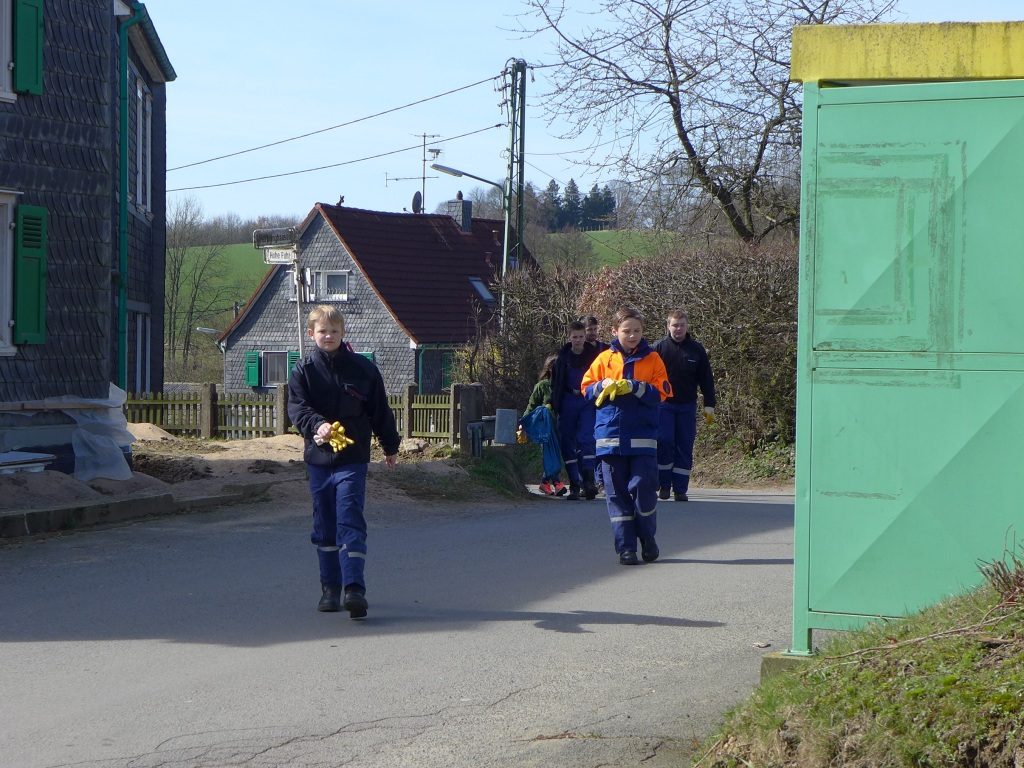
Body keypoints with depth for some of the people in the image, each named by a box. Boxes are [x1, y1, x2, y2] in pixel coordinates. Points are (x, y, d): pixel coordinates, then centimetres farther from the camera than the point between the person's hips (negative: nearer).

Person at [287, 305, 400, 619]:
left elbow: (380, 410, 11)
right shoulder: (304, 370, 3)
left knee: (350, 522, -12)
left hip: (352, 457, -2)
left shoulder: (363, 369, 3)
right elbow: (297, 407, -9)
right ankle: (330, 588, 19)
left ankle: (354, 588, -18)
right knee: (324, 526, 9)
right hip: (318, 457, 2)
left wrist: (390, 447, 18)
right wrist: (317, 426, -28)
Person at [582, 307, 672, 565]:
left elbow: (662, 392, -3)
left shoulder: (652, 359, 5)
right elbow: (586, 388, 8)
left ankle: (648, 538, 15)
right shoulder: (604, 359, 9)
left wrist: (634, 387, -15)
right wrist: (603, 386, -11)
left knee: (643, 486, -7)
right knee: (617, 492, 1)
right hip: (610, 435, 2)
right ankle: (626, 546, 6)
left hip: (643, 437, -2)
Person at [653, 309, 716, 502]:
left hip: (687, 406, 2)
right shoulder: (659, 348, 1)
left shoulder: (697, 349, 5)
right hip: (664, 405, -2)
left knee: (685, 447, 2)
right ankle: (664, 484, 2)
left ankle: (680, 488, 6)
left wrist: (709, 405, 3)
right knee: (664, 442, -11)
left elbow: (706, 379, 8)